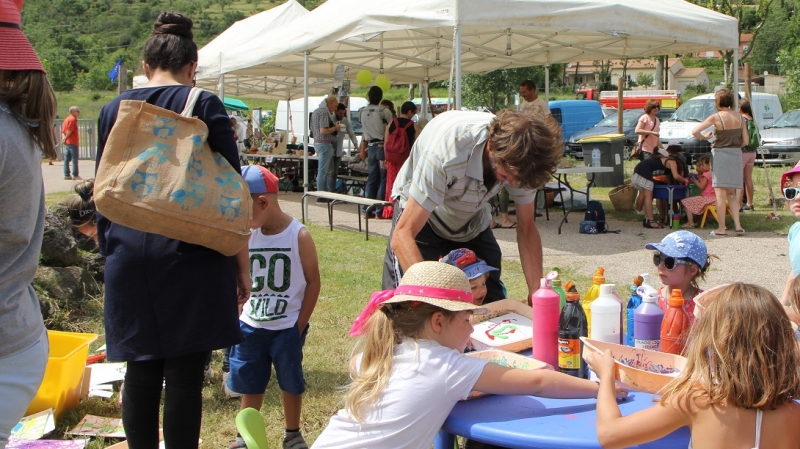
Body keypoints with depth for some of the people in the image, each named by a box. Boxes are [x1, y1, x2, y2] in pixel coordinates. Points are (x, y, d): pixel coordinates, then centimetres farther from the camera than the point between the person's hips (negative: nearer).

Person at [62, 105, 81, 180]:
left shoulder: (66, 119, 18)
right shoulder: (73, 119, -11)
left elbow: (63, 131, 12)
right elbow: (69, 131, -18)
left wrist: (64, 137, -3)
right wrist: (65, 138, -7)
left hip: (67, 143, 9)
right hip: (73, 142, -9)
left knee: (67, 159, 7)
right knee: (74, 159, -6)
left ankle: (66, 174, 9)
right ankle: (75, 175, -7)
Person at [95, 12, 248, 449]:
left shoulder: (113, 110, 10)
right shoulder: (203, 105, -1)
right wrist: (242, 264, 3)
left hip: (129, 256, 4)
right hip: (189, 255, -4)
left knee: (140, 371, 10)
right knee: (184, 374, 1)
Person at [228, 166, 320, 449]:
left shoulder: (299, 236, -12)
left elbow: (313, 282, -8)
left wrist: (300, 325, -10)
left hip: (287, 328, -3)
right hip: (250, 326, 4)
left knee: (291, 382, 11)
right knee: (250, 383, 15)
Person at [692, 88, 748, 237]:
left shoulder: (716, 117, -11)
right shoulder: (740, 118, 3)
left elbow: (695, 131, -15)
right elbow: (745, 141, 4)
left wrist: (704, 138, 3)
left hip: (720, 154, -5)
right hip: (736, 155, 5)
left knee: (720, 194, 0)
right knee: (731, 193, 16)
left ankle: (721, 229, 0)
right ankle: (737, 225, 8)